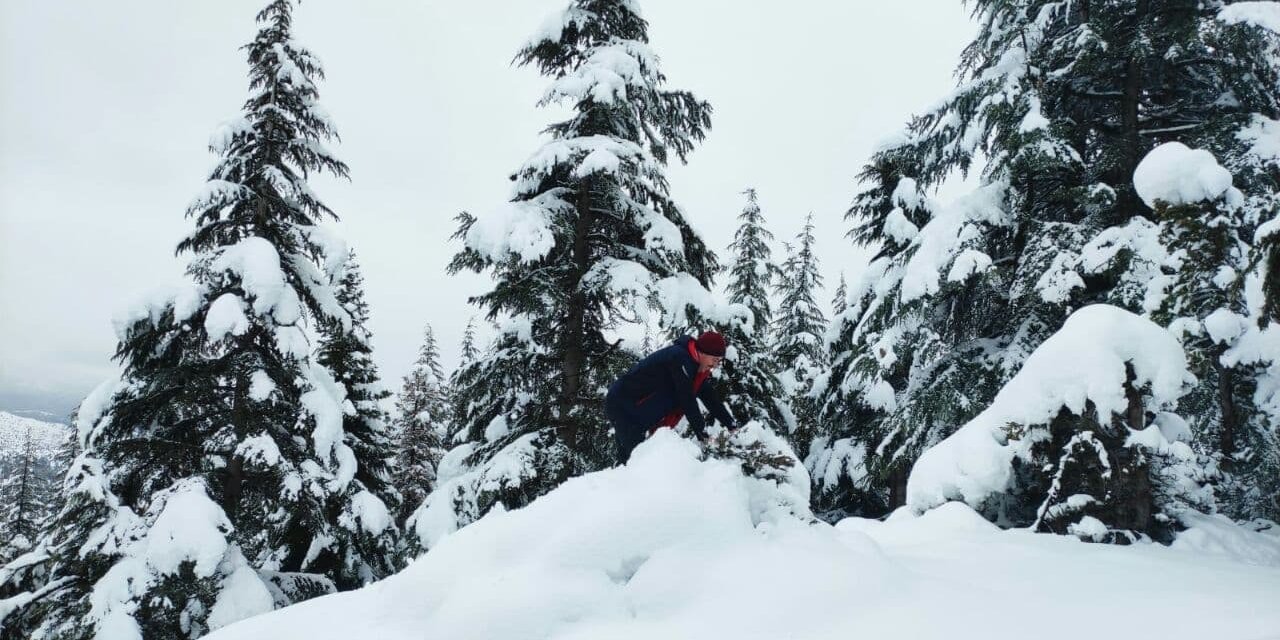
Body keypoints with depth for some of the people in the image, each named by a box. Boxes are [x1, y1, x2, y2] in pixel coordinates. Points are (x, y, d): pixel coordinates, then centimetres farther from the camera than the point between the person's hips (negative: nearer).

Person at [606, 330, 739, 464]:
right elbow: (687, 400, -25)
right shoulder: (680, 358, -24)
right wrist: (702, 433, -21)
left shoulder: (694, 364, 6)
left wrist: (731, 424, 8)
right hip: (622, 406, -10)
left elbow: (709, 396, 12)